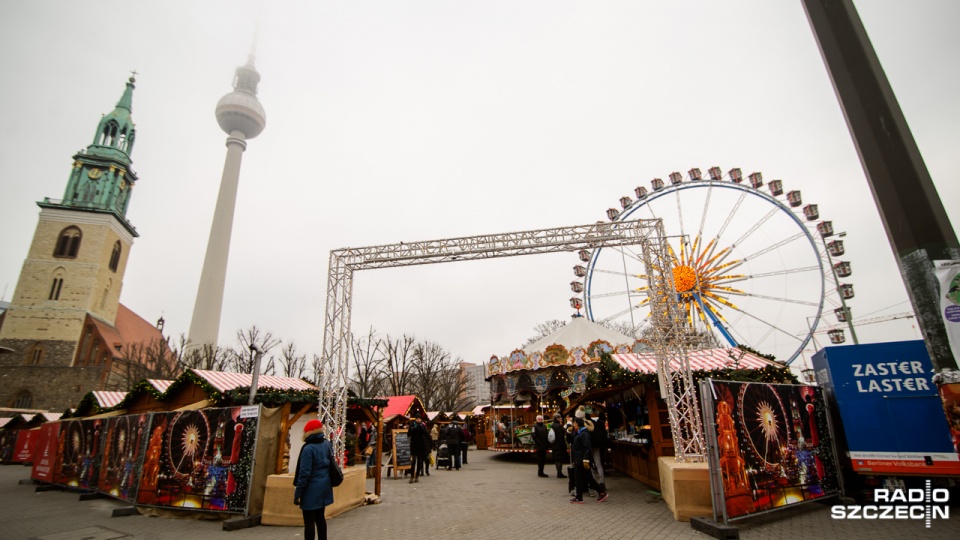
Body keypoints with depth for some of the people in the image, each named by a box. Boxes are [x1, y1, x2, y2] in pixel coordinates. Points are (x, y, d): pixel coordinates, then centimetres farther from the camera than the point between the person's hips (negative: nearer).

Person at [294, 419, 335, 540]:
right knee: (320, 517, 19)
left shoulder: (308, 448, -18)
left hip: (311, 490, -7)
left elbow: (304, 473, -18)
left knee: (309, 521, 1)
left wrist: (297, 493, -12)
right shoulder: (327, 444, 5)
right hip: (324, 488, 8)